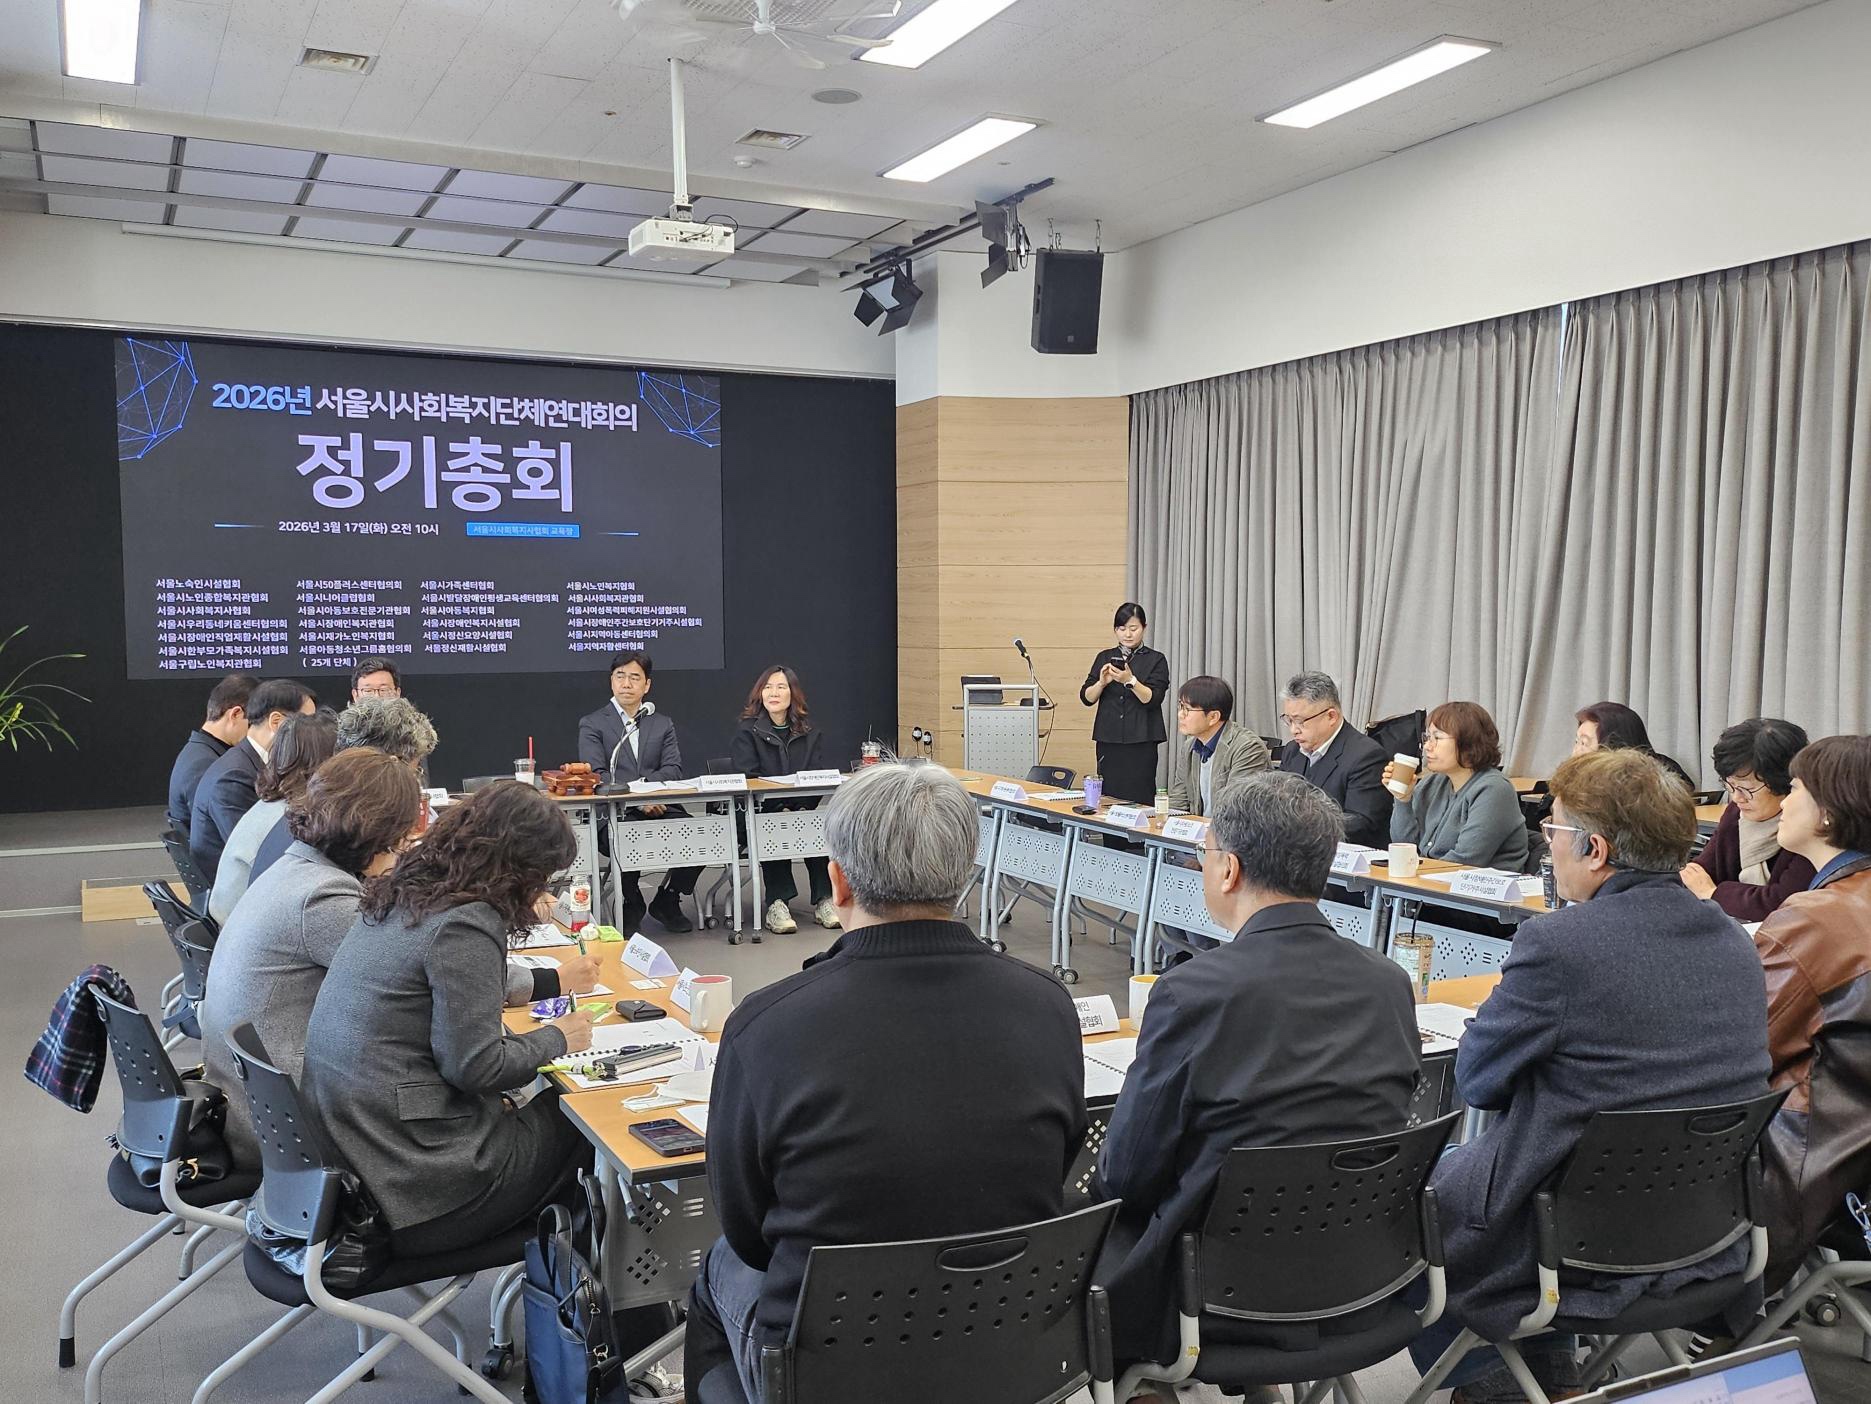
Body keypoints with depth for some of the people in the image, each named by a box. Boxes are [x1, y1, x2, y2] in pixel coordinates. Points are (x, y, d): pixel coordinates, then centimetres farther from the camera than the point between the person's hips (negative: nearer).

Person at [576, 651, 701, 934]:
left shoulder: (663, 725, 20)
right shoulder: (592, 725, 9)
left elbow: (673, 770, 5)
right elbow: (596, 775, -5)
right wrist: (637, 798, -20)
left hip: (658, 808, 3)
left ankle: (667, 901, 2)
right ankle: (632, 907, -5)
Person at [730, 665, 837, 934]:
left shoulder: (810, 733, 12)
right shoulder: (748, 732, 2)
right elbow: (747, 779, -8)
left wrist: (804, 807, -16)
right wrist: (781, 807, -22)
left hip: (801, 809, 3)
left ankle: (824, 901, -20)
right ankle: (777, 904, -26)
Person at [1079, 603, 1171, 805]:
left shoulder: (1155, 660, 2)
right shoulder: (1104, 658, 11)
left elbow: (1152, 699, -8)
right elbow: (1086, 697, 6)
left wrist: (1130, 681, -23)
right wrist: (1102, 683, -14)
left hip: (1141, 741, -3)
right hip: (1108, 740, 3)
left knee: (1140, 799, -7)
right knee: (1108, 797, 1)